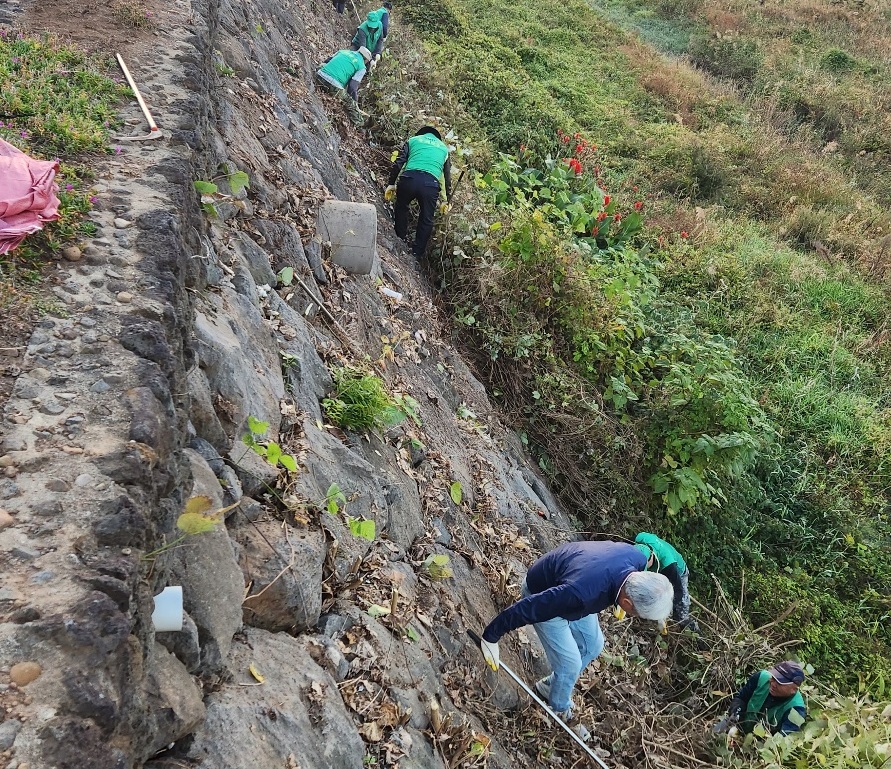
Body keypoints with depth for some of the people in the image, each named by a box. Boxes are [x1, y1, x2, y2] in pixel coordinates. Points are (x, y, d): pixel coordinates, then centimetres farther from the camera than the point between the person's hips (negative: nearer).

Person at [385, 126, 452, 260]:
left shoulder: (413, 140, 24)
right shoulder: (444, 147, 30)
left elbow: (398, 163, 10)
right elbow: (448, 176, 29)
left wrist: (391, 184, 13)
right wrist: (448, 200, 33)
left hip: (409, 178, 0)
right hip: (431, 184, 0)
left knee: (401, 208, 26)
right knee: (426, 220, 15)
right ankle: (417, 254, 19)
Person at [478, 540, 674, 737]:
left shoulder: (637, 558, -26)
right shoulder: (582, 593, -45)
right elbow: (526, 608, -34)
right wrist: (491, 638, -20)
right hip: (542, 596, -7)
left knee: (592, 645, 15)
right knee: (570, 663, -4)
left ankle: (550, 685, 38)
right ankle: (560, 710, 26)